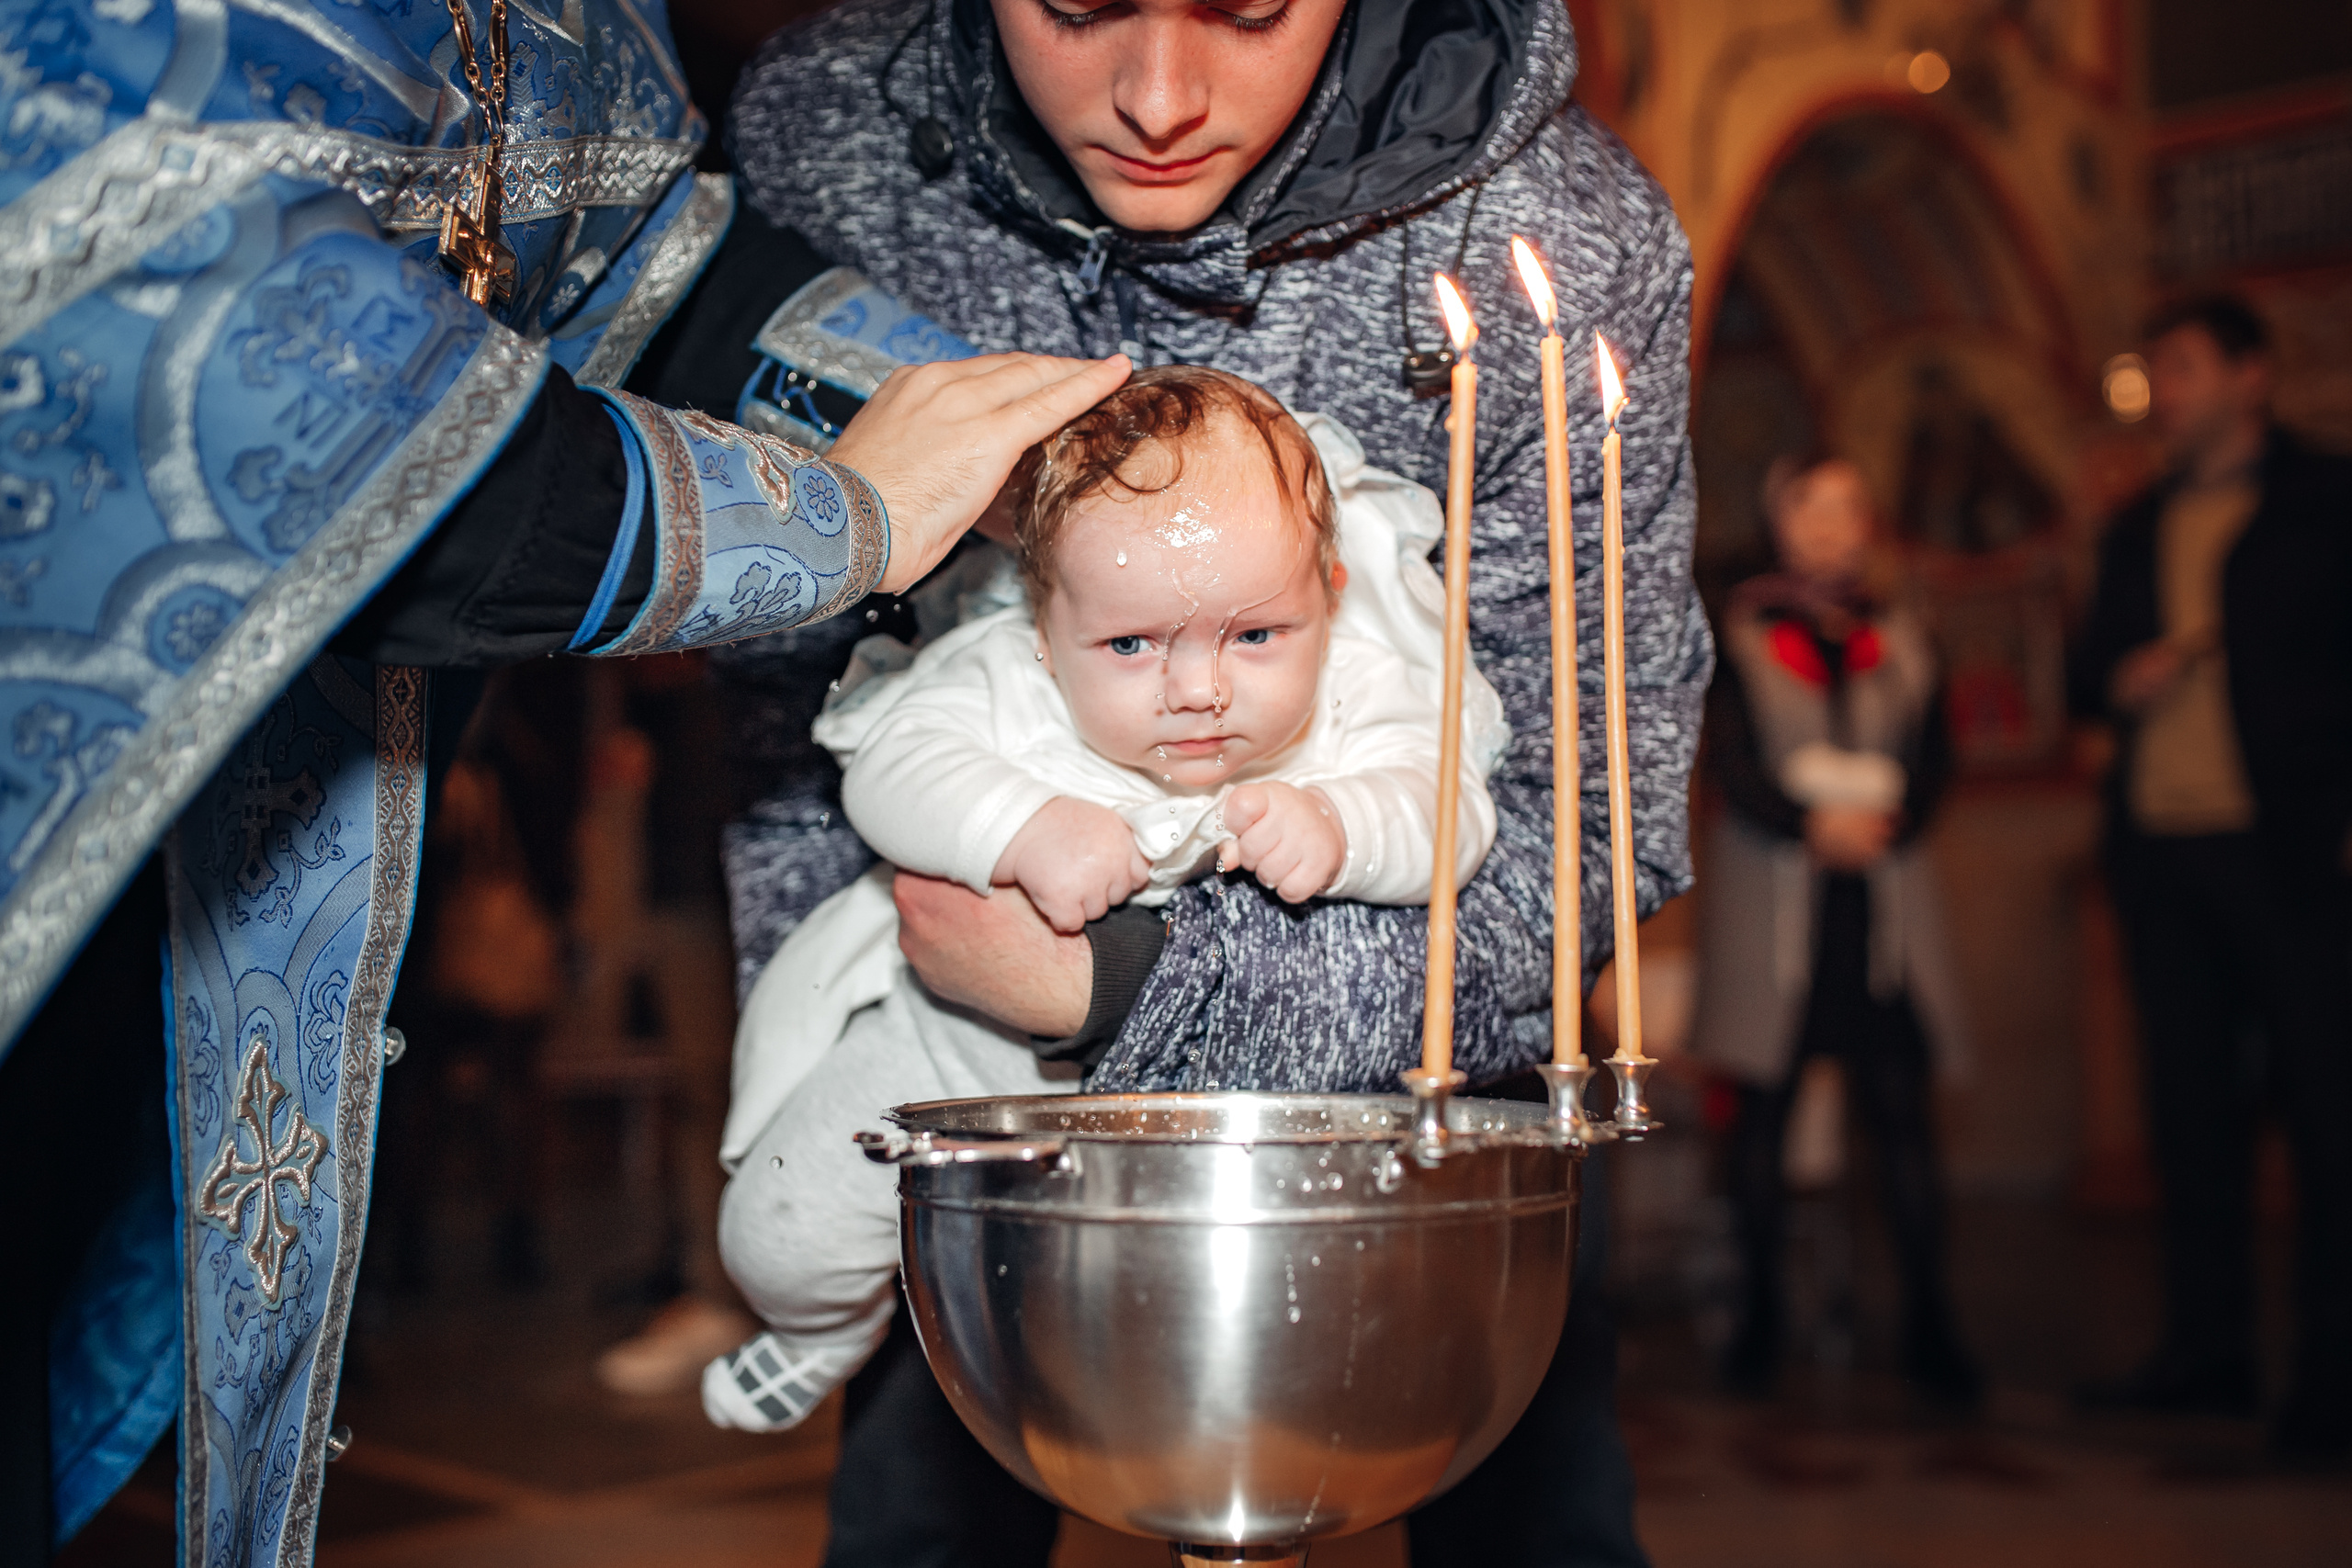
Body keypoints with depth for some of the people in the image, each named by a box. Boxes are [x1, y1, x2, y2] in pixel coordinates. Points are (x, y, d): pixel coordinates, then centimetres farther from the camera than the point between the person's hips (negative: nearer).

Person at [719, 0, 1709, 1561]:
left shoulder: (1570, 241, -28)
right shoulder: (813, 131, -22)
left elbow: (1585, 837, -22)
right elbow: (776, 665, -7)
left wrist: (1127, 989, -32)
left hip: (1410, 1008, -1)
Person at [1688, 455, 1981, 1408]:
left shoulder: (1903, 641, 15)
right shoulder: (1740, 638, 7)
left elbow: (1933, 761, 7)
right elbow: (1732, 765, -3)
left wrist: (1882, 820, -12)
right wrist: (1813, 824, -17)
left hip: (1883, 891, 2)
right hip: (1773, 892, -1)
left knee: (1902, 1109, -5)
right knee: (1763, 1106, 1)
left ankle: (1929, 1328, -1)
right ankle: (1760, 1319, 10)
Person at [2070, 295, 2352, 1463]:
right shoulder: (2139, 528, 20)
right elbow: (2087, 672, 23)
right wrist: (2119, 679, 0)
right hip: (2162, 851, 6)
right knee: (2192, 1108, 7)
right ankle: (2209, 1352, 14)